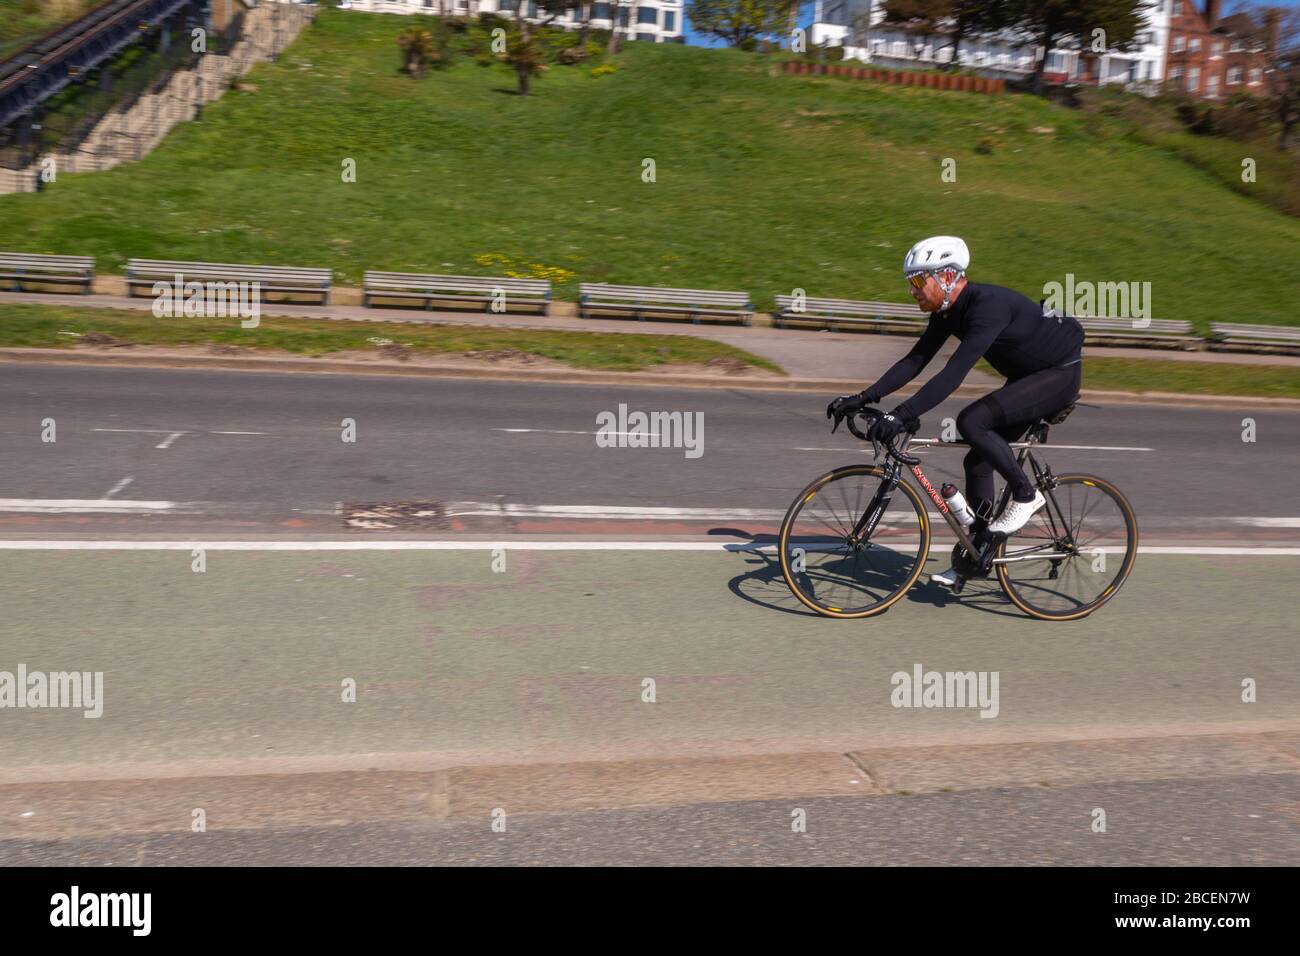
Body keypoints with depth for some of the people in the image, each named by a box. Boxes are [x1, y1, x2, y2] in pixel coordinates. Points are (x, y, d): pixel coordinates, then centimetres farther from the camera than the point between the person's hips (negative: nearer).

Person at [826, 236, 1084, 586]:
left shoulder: (988, 305, -30)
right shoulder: (949, 312, -3)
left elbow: (953, 375, -39)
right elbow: (914, 362, -2)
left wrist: (901, 415, -44)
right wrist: (862, 398, -11)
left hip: (1060, 374, -9)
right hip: (1027, 376, 9)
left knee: (972, 421, -27)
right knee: (978, 461, 5)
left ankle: (1026, 495, -7)